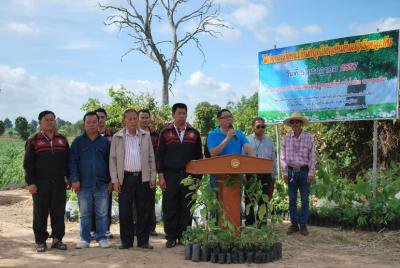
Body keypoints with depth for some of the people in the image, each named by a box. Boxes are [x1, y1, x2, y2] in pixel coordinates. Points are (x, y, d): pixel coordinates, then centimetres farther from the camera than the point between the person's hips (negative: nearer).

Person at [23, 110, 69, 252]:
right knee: (40, 214, 2)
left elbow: (68, 161, 15)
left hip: (59, 183, 3)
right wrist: (30, 182, -8)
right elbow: (28, 163, 0)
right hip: (40, 184, -2)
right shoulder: (33, 141, 3)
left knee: (59, 213, 5)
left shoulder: (62, 140, 12)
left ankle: (57, 239, 16)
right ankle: (40, 241, 12)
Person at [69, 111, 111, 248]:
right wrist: (74, 179, -6)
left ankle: (102, 238, 13)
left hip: (101, 184, 0)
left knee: (102, 214, 3)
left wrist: (111, 179, 4)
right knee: (84, 214, 8)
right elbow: (73, 162, 3)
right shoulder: (78, 142, 6)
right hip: (83, 185, 0)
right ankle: (84, 239, 16)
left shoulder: (105, 142, 8)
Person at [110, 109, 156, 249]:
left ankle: (143, 240, 13)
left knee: (144, 211, 3)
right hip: (125, 178, -1)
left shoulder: (146, 136, 9)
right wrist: (115, 179, -3)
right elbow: (113, 159, 4)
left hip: (143, 177, 1)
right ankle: (126, 241, 12)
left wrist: (152, 177, 3)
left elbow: (151, 158, 10)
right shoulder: (117, 137, 5)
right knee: (125, 211, 1)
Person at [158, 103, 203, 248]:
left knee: (187, 208, 4)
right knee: (170, 208, 1)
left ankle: (184, 236, 14)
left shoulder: (194, 133, 9)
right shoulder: (165, 132, 5)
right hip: (170, 175, -1)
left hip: (188, 175, 1)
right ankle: (171, 237, 10)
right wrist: (161, 176, -4)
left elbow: (198, 156, 10)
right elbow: (160, 155, 3)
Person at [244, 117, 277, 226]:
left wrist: (273, 176, 11)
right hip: (251, 174, -3)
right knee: (249, 200, 2)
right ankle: (249, 224, 11)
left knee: (264, 201, 8)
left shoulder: (269, 140, 11)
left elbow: (273, 158, 14)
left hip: (265, 175, 3)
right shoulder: (247, 140, 1)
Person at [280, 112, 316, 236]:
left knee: (304, 200, 3)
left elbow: (312, 157, -2)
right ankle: (294, 224, 15)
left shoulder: (309, 137, -2)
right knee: (292, 200, 6)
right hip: (291, 171, 2)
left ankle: (303, 225, 11)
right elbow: (283, 156, 6)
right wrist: (285, 172, 1)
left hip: (304, 171, -2)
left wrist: (311, 173, -7)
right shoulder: (287, 138, 3)